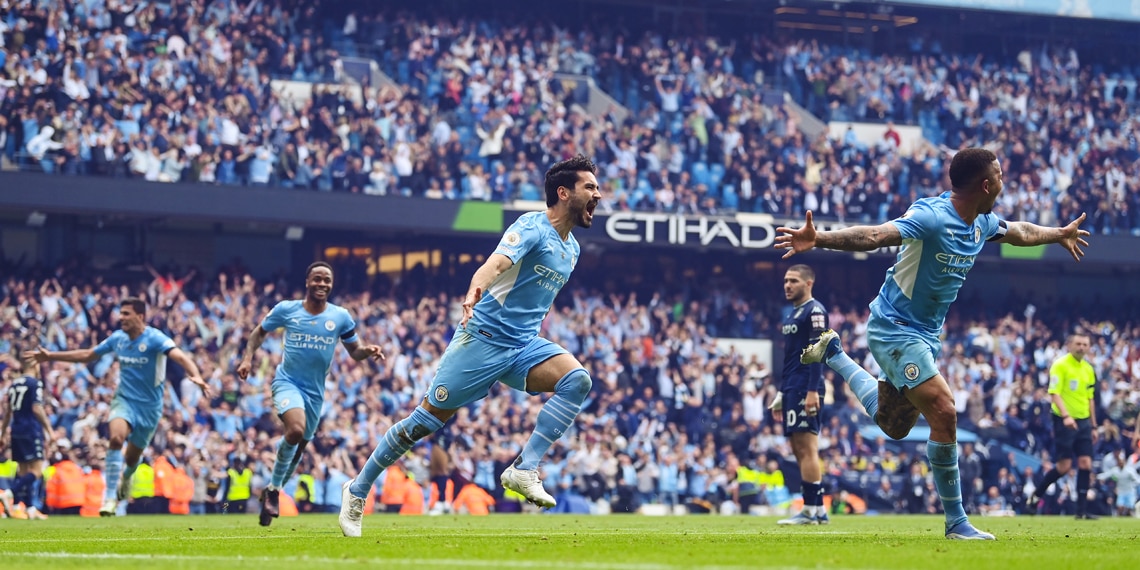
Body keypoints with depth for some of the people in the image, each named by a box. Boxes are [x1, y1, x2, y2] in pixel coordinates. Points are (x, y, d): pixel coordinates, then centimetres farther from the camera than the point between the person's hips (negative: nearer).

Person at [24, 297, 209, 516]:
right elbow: (87, 355, 13)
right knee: (116, 437, -28)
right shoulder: (117, 338, -1)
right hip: (124, 399, 2)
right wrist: (50, 357, 14)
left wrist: (196, 376, -53)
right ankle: (109, 497, -24)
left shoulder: (155, 338, -17)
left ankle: (125, 477, 49)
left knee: (131, 458, 8)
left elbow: (180, 356, -33)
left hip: (149, 406, -2)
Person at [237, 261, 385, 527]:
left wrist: (368, 351, -15)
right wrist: (248, 358, -3)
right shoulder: (286, 310, -3)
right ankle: (273, 489, -13)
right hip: (287, 381, -4)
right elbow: (259, 332, 11)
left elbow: (355, 351, 7)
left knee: (299, 446, 11)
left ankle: (272, 491, 35)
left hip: (315, 390, 4)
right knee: (296, 429, -30)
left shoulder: (340, 317, 0)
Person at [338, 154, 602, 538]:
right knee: (428, 419, -3)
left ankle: (523, 470, -24)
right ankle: (357, 491, 13)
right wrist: (475, 291, -52)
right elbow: (497, 262, -33)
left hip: (525, 345, 7)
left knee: (576, 379, -22)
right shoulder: (532, 228, -12)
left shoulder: (572, 248, 13)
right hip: (485, 337, -7)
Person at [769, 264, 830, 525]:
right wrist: (781, 393, 24)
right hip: (791, 389, 10)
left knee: (806, 448, -11)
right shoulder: (792, 314, 21)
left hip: (805, 390, -10)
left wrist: (812, 391, -23)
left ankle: (811, 511, -11)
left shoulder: (815, 311, -9)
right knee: (799, 450, 8)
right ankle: (818, 510, 11)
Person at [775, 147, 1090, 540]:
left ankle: (833, 354, 40)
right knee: (943, 411, -19)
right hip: (895, 328, -9)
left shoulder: (982, 223, 3)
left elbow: (1020, 232, 26)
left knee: (894, 426, 19)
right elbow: (875, 236, -37)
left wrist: (1060, 235, 42)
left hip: (926, 335, 9)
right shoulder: (932, 217, -25)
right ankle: (956, 523, -10)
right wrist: (818, 240, -52)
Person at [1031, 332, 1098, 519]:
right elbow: (1054, 393, -16)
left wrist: (1093, 426, 18)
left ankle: (1082, 510, 0)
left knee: (1085, 464, -2)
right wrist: (1066, 416, -29)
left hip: (1083, 421, 6)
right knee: (1064, 466, -7)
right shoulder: (1060, 365, -8)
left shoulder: (1088, 369, 14)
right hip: (1065, 421, -6)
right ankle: (1036, 494, 15)